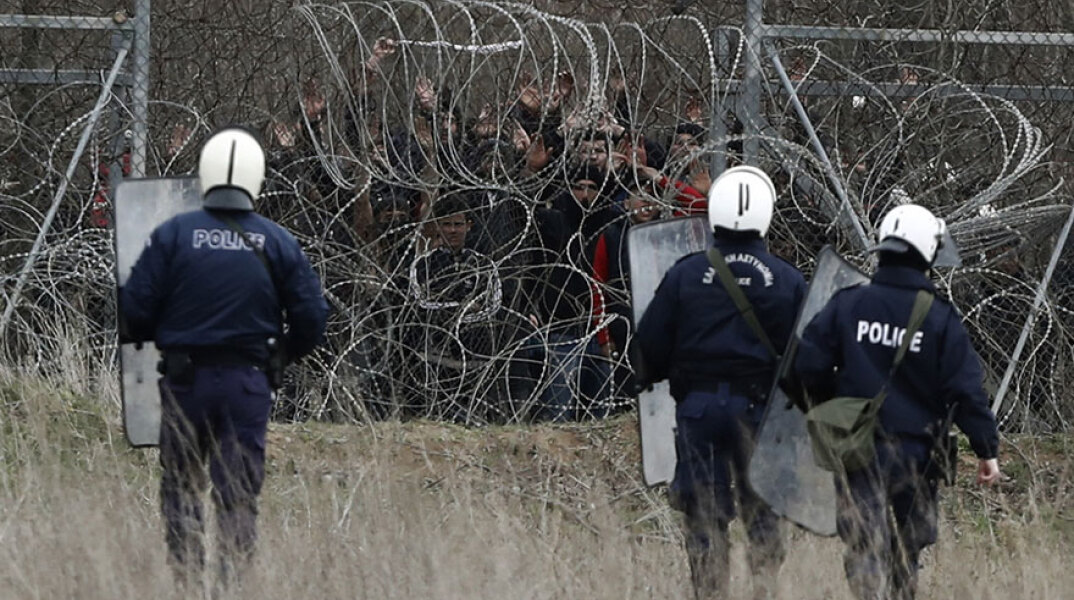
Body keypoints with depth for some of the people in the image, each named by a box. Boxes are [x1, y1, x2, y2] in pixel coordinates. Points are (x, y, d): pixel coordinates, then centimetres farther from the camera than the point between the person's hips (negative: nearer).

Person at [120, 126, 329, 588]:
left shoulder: (173, 235, -4)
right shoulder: (278, 244, 0)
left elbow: (135, 307, -5)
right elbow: (312, 316, 2)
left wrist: (144, 335, 18)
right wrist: (290, 347, 23)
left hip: (185, 378, -1)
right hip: (248, 382, 1)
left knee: (180, 485, 11)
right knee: (240, 494, 3)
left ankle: (186, 580, 5)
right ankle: (235, 580, -4)